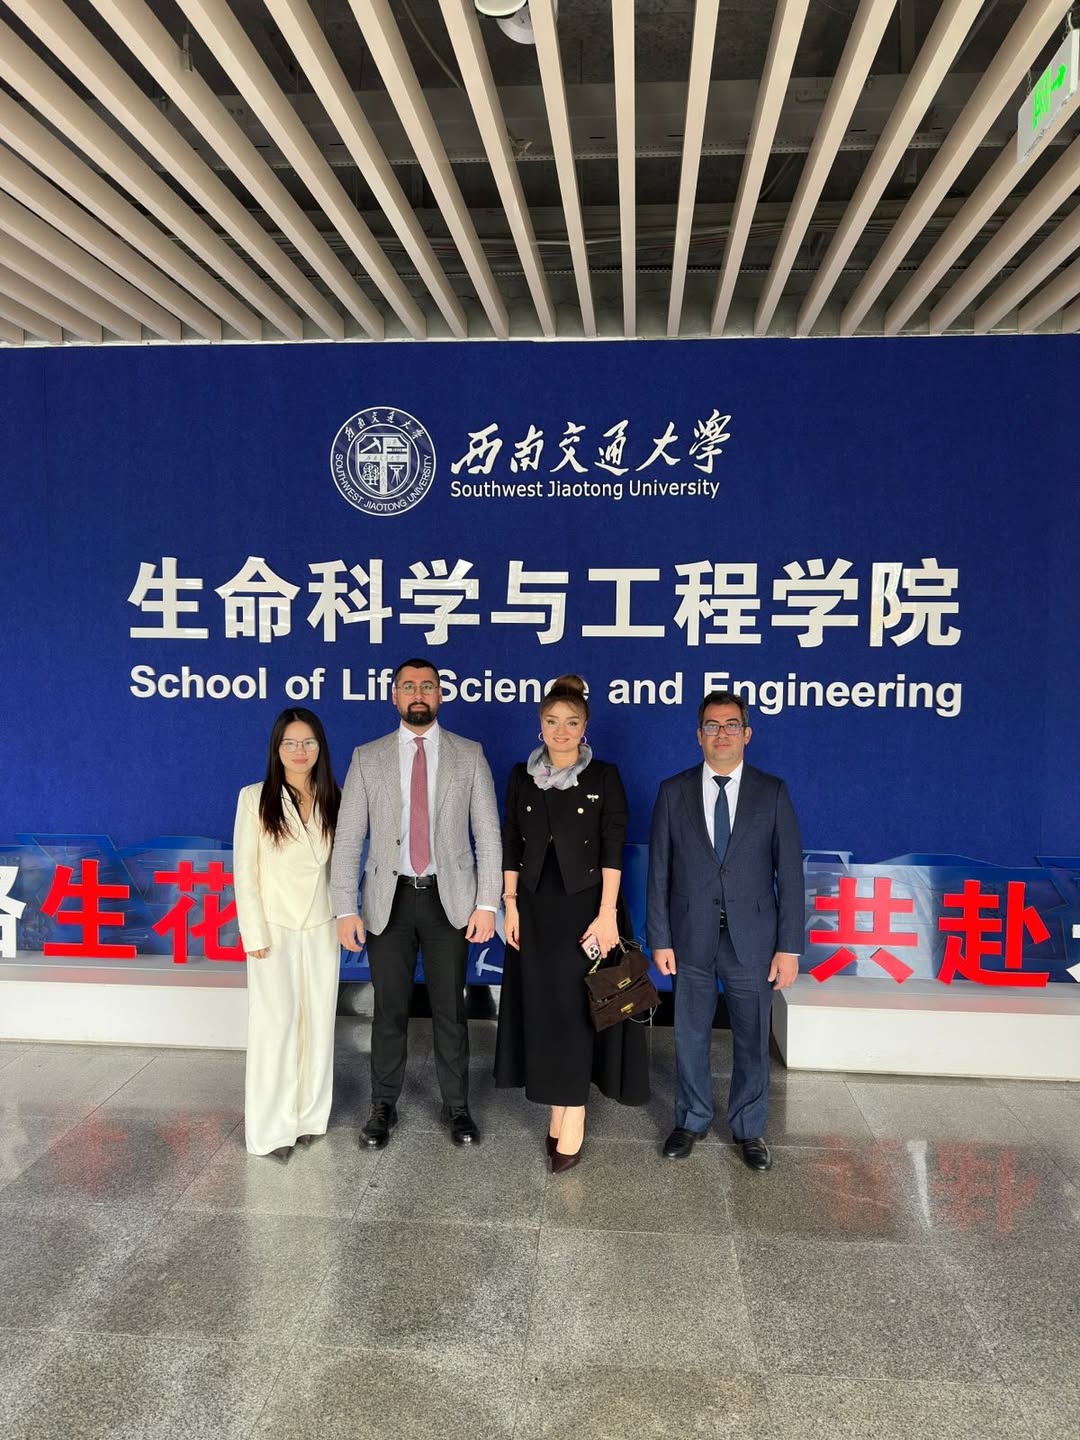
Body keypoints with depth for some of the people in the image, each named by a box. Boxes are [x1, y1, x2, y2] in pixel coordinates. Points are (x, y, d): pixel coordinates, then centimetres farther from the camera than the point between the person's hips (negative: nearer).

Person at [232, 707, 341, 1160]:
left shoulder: (331, 800, 6)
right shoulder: (255, 798, -4)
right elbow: (244, 870, -5)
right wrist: (255, 934, -10)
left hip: (321, 929, 4)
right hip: (276, 929, -3)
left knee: (318, 1023, 8)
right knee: (276, 1025, -4)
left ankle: (309, 1116, 21)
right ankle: (271, 1128, 7)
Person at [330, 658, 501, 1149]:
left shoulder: (469, 755, 1)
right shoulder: (367, 758, 2)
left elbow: (488, 835, 0)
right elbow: (348, 838, 0)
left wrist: (487, 904, -6)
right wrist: (345, 909, -5)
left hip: (449, 898, 0)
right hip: (390, 899, 1)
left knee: (450, 1010, 9)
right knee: (389, 1010, 10)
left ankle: (457, 1106, 26)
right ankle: (384, 1106, 28)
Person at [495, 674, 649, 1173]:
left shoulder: (604, 777, -4)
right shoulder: (522, 776, 6)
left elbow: (613, 848, -9)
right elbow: (510, 845, 7)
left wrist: (607, 913, -15)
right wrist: (510, 904, 1)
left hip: (585, 904, -3)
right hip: (536, 907, 4)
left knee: (576, 1006, -2)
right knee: (542, 1007, 8)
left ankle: (573, 1118, 7)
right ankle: (558, 1107, 21)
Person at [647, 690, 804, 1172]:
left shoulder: (772, 792, -2)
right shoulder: (674, 791, 0)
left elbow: (789, 874, -3)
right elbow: (659, 872, 1)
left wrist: (789, 947, -6)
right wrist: (660, 939, -2)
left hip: (752, 939, -1)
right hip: (691, 938, 1)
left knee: (752, 1040, 11)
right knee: (690, 1036, 14)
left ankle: (748, 1128, 31)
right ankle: (691, 1120, 35)